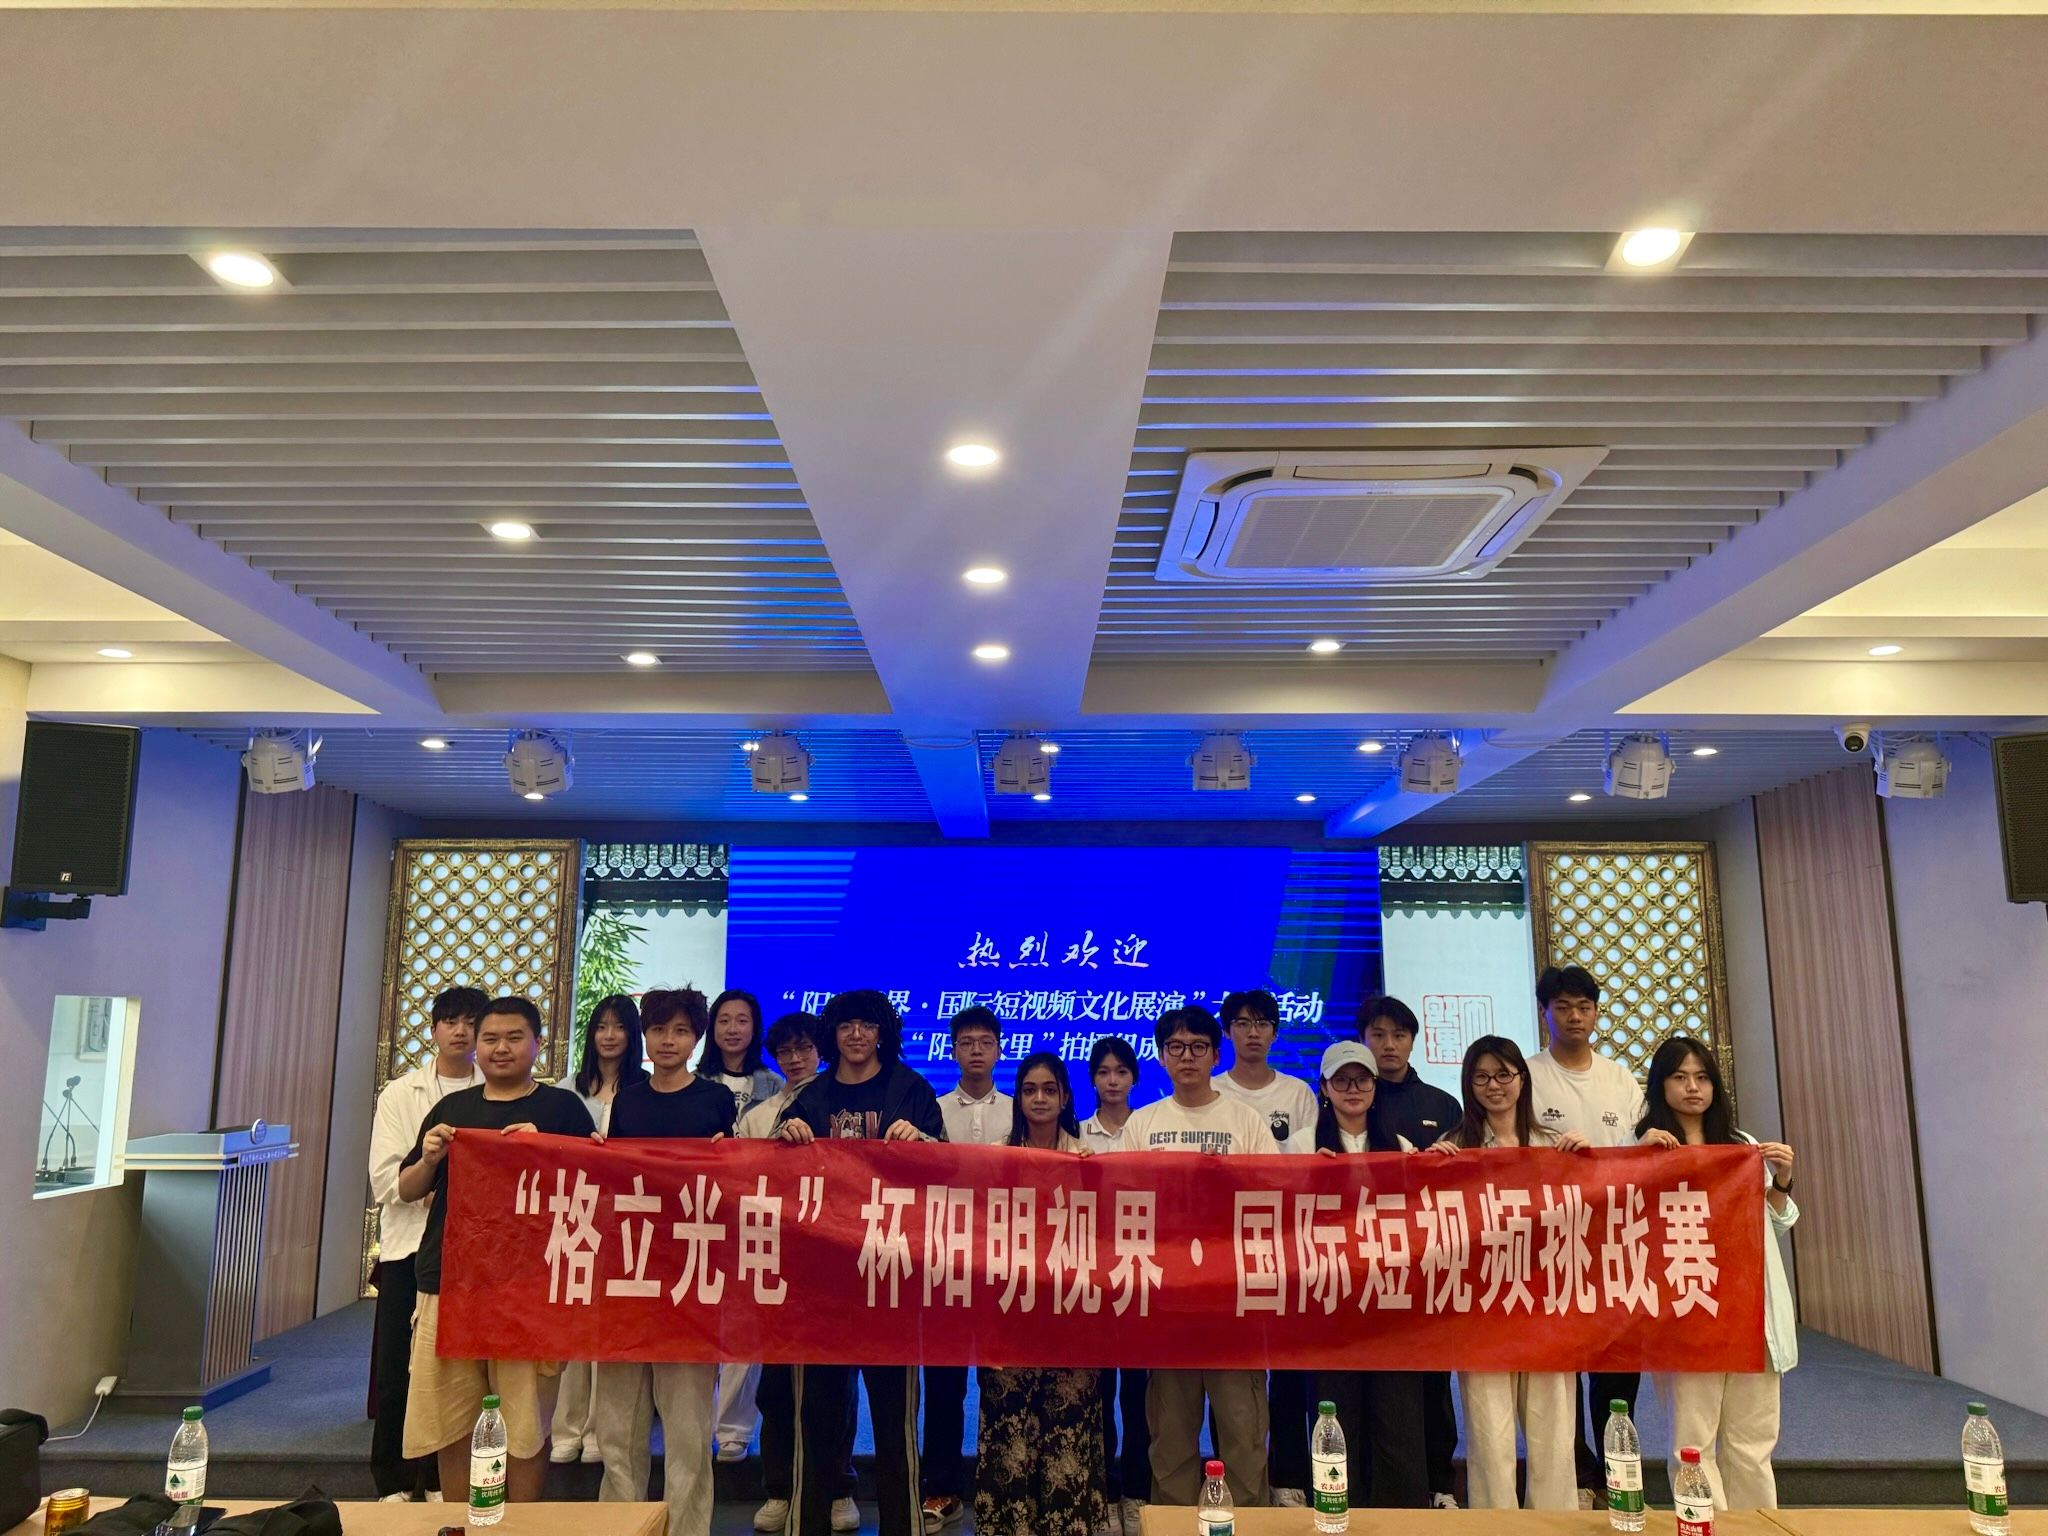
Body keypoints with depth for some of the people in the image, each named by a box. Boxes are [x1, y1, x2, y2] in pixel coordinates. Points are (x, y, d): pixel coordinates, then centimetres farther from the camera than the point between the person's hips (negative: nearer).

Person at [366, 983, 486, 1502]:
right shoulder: (399, 1094, 8)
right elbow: (384, 1179, -1)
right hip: (409, 1247, 1)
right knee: (395, 1371, 5)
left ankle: (437, 1481, 19)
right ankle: (393, 1484, 19)